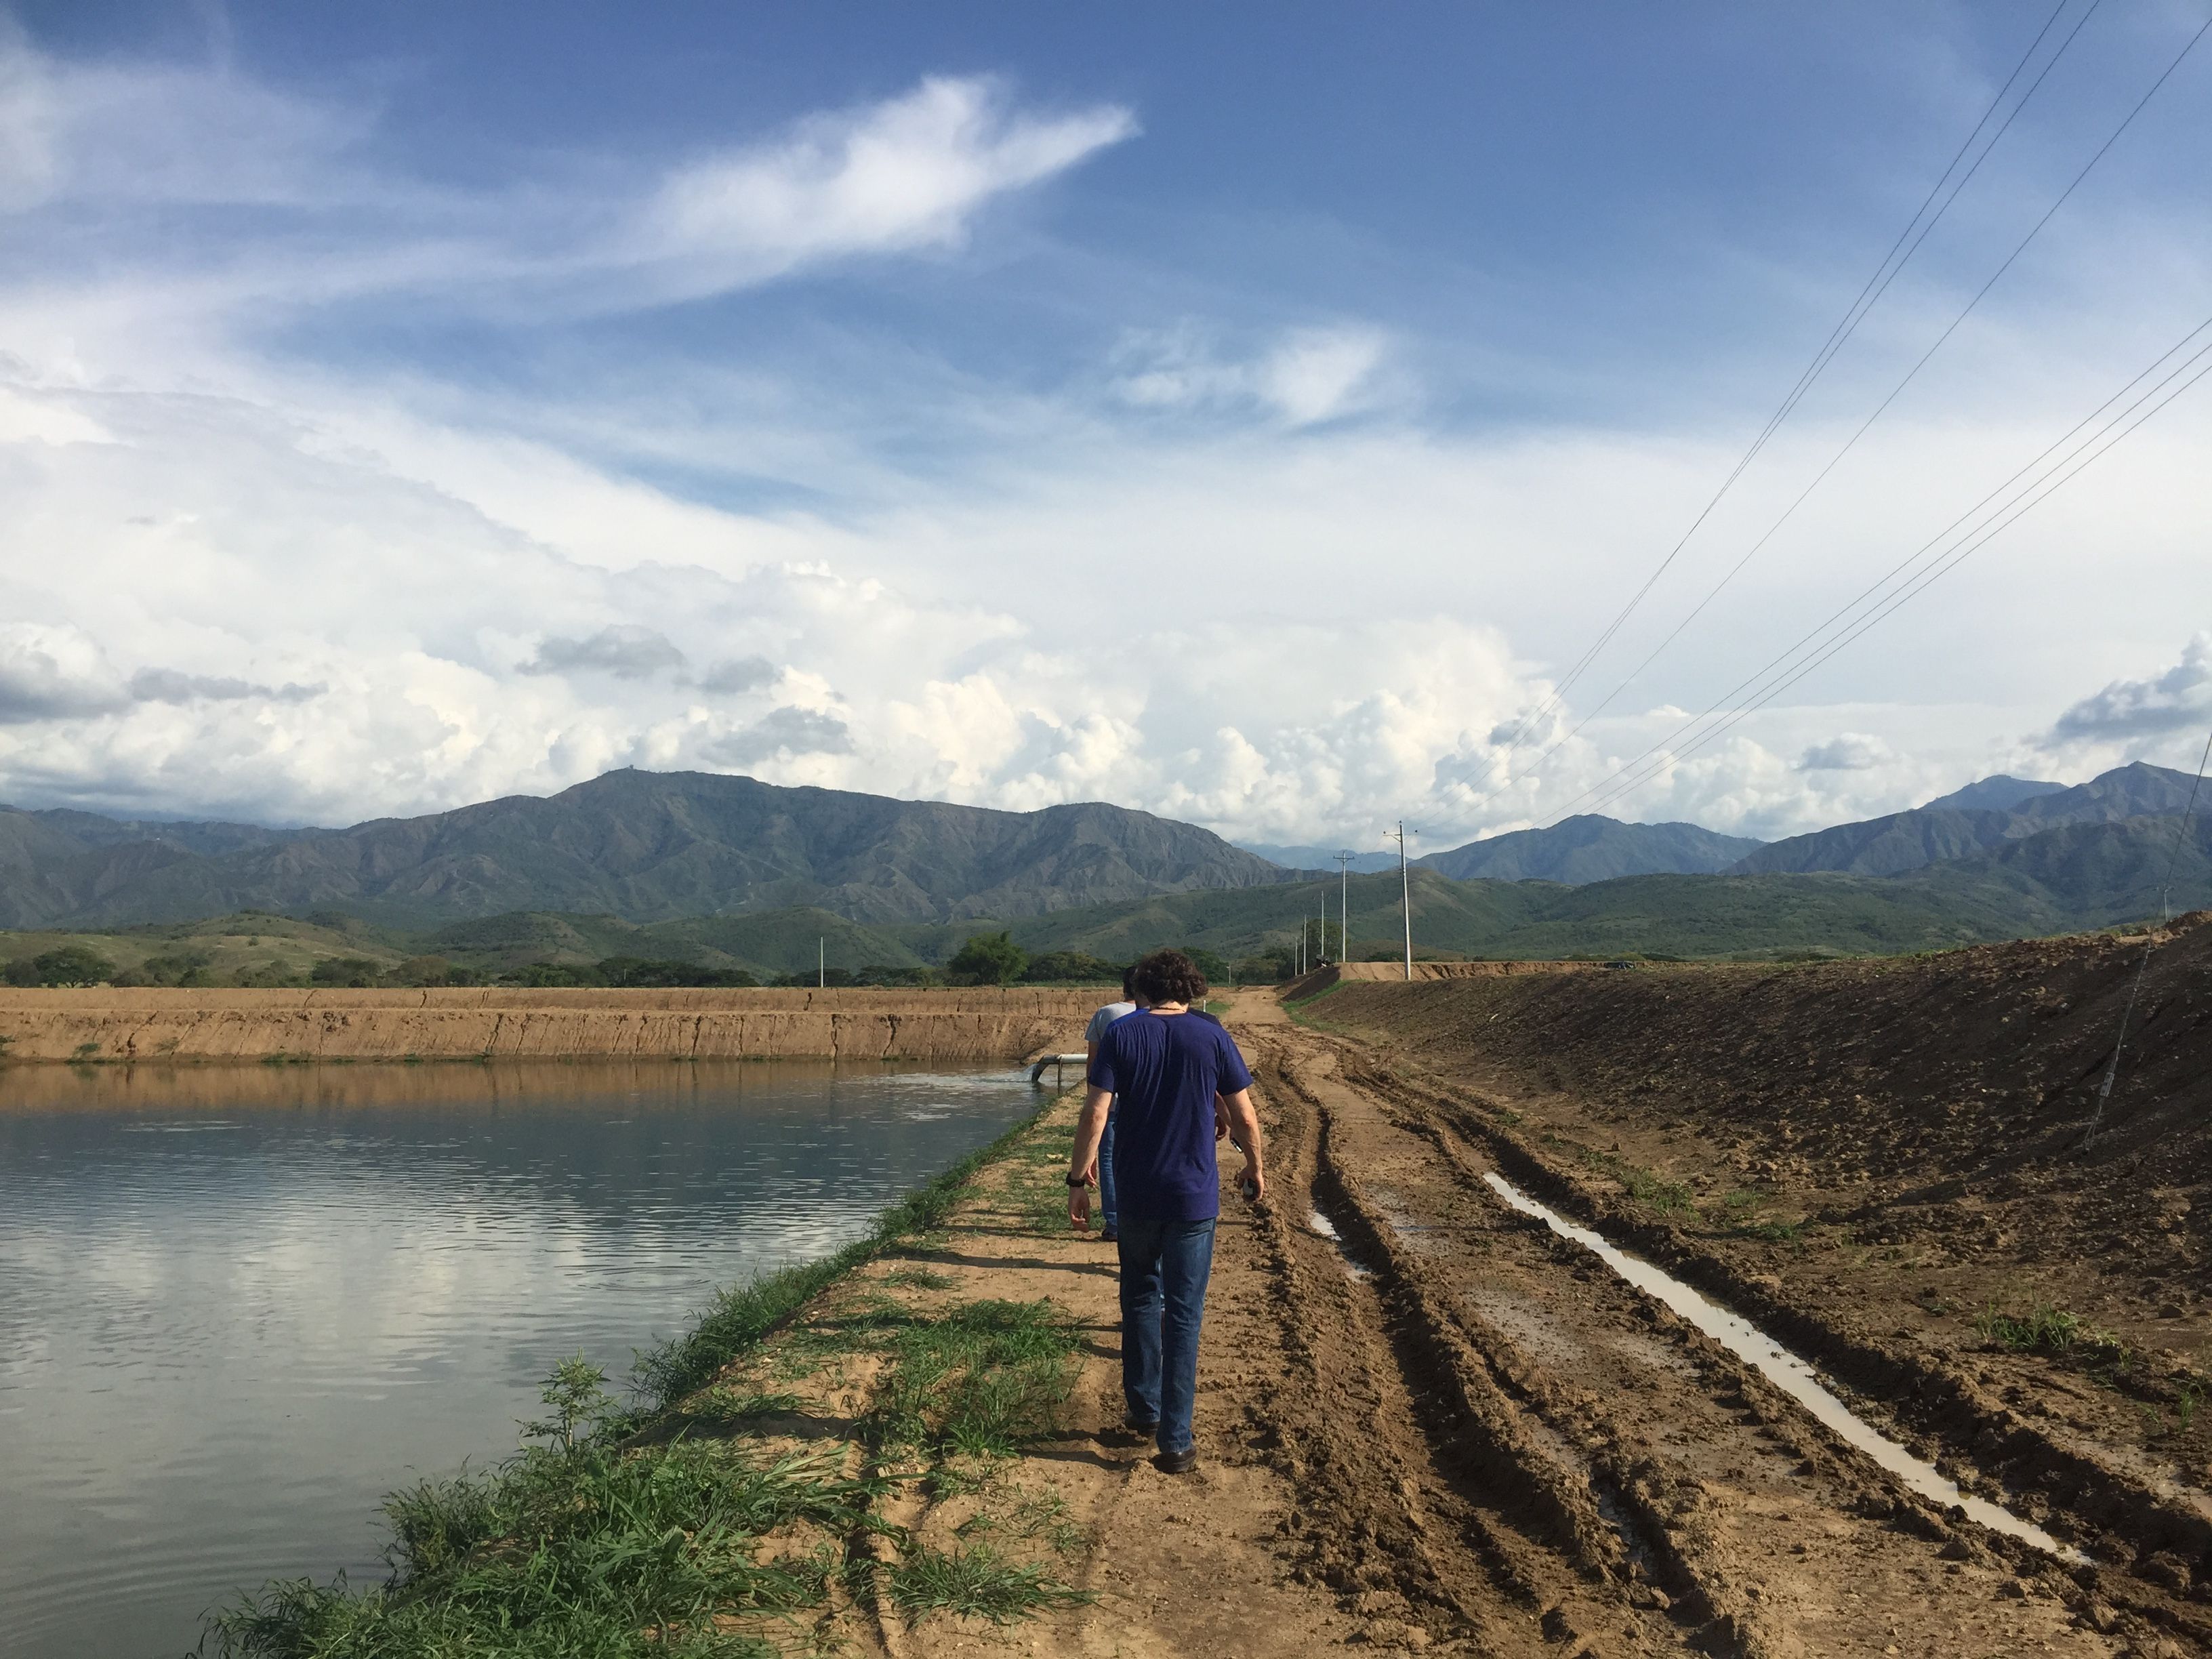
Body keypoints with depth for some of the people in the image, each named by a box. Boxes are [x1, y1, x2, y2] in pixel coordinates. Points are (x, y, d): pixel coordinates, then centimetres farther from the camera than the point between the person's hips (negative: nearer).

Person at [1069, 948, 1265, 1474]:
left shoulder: (1120, 1034, -4)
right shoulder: (1212, 1037, -4)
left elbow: (1094, 1114, -10)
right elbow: (1245, 1117, 0)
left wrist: (1078, 1180, -2)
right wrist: (1255, 1169, 17)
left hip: (1136, 1195, 1)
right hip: (1195, 1196, -1)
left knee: (1141, 1299, 22)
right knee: (1184, 1315, 4)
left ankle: (1144, 1408, 29)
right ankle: (1175, 1442, 3)